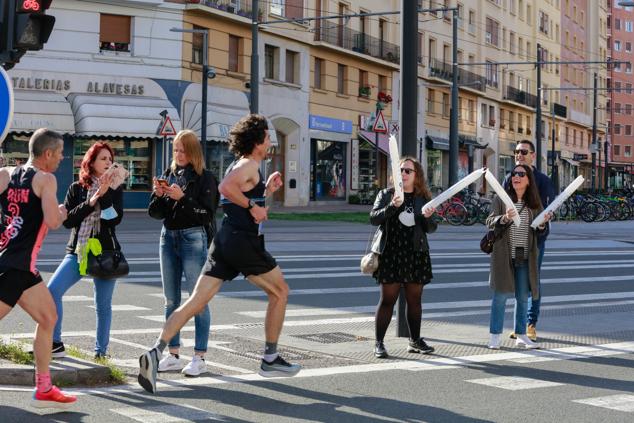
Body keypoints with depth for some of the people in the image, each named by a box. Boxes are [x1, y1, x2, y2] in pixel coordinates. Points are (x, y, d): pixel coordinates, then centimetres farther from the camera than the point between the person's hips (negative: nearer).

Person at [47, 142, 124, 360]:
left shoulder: (115, 189, 5)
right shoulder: (76, 188, 6)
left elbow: (116, 218, -10)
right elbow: (67, 220, -5)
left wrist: (105, 194, -18)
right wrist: (91, 201, -13)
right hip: (77, 251, 1)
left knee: (103, 304, 4)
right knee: (52, 290, -16)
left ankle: (101, 352, 14)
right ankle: (55, 344, -6)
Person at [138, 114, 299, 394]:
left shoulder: (239, 165, 22)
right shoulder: (250, 165, -7)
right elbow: (225, 187, -27)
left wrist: (267, 190, 22)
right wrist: (252, 205, -18)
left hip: (225, 241, 8)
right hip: (244, 242, -8)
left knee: (195, 302, -1)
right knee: (280, 292, 11)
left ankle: (156, 352, -16)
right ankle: (270, 360, 17)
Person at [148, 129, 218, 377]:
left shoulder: (205, 178, -5)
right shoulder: (169, 175, 11)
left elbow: (207, 214, -14)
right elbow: (154, 213, 10)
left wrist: (182, 198, -20)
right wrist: (159, 195, -8)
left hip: (194, 238, -6)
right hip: (168, 237, 6)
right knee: (171, 300, 10)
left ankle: (199, 358, 0)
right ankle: (173, 355, 17)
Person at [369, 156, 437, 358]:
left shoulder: (423, 198, 10)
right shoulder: (386, 194, 4)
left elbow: (431, 228, 10)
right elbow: (373, 218, -8)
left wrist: (428, 217, -12)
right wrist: (392, 206, -22)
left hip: (416, 254, 3)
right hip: (390, 254, -3)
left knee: (415, 299, 8)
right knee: (387, 299, -5)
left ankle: (415, 341, 21)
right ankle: (379, 343, 1)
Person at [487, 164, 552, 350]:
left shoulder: (534, 202, 6)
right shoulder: (500, 198, -2)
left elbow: (538, 231, 10)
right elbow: (490, 222, -9)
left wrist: (542, 224, -12)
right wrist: (505, 218, -28)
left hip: (525, 256, 3)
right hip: (504, 255, -3)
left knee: (523, 297, 9)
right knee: (501, 295, 1)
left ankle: (521, 335, 20)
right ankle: (495, 336, 7)